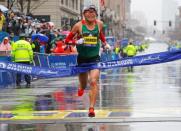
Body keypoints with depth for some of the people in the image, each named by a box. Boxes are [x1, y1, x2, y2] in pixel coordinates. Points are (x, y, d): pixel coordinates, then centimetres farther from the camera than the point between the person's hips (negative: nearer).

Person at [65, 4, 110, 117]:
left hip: (95, 58, 0)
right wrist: (76, 41, -22)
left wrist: (105, 43, 12)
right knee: (83, 85, 13)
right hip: (82, 58, 0)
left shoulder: (99, 24, -1)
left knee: (94, 82, -18)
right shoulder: (79, 25, -9)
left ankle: (92, 108, -16)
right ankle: (81, 87, 52)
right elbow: (67, 40, -4)